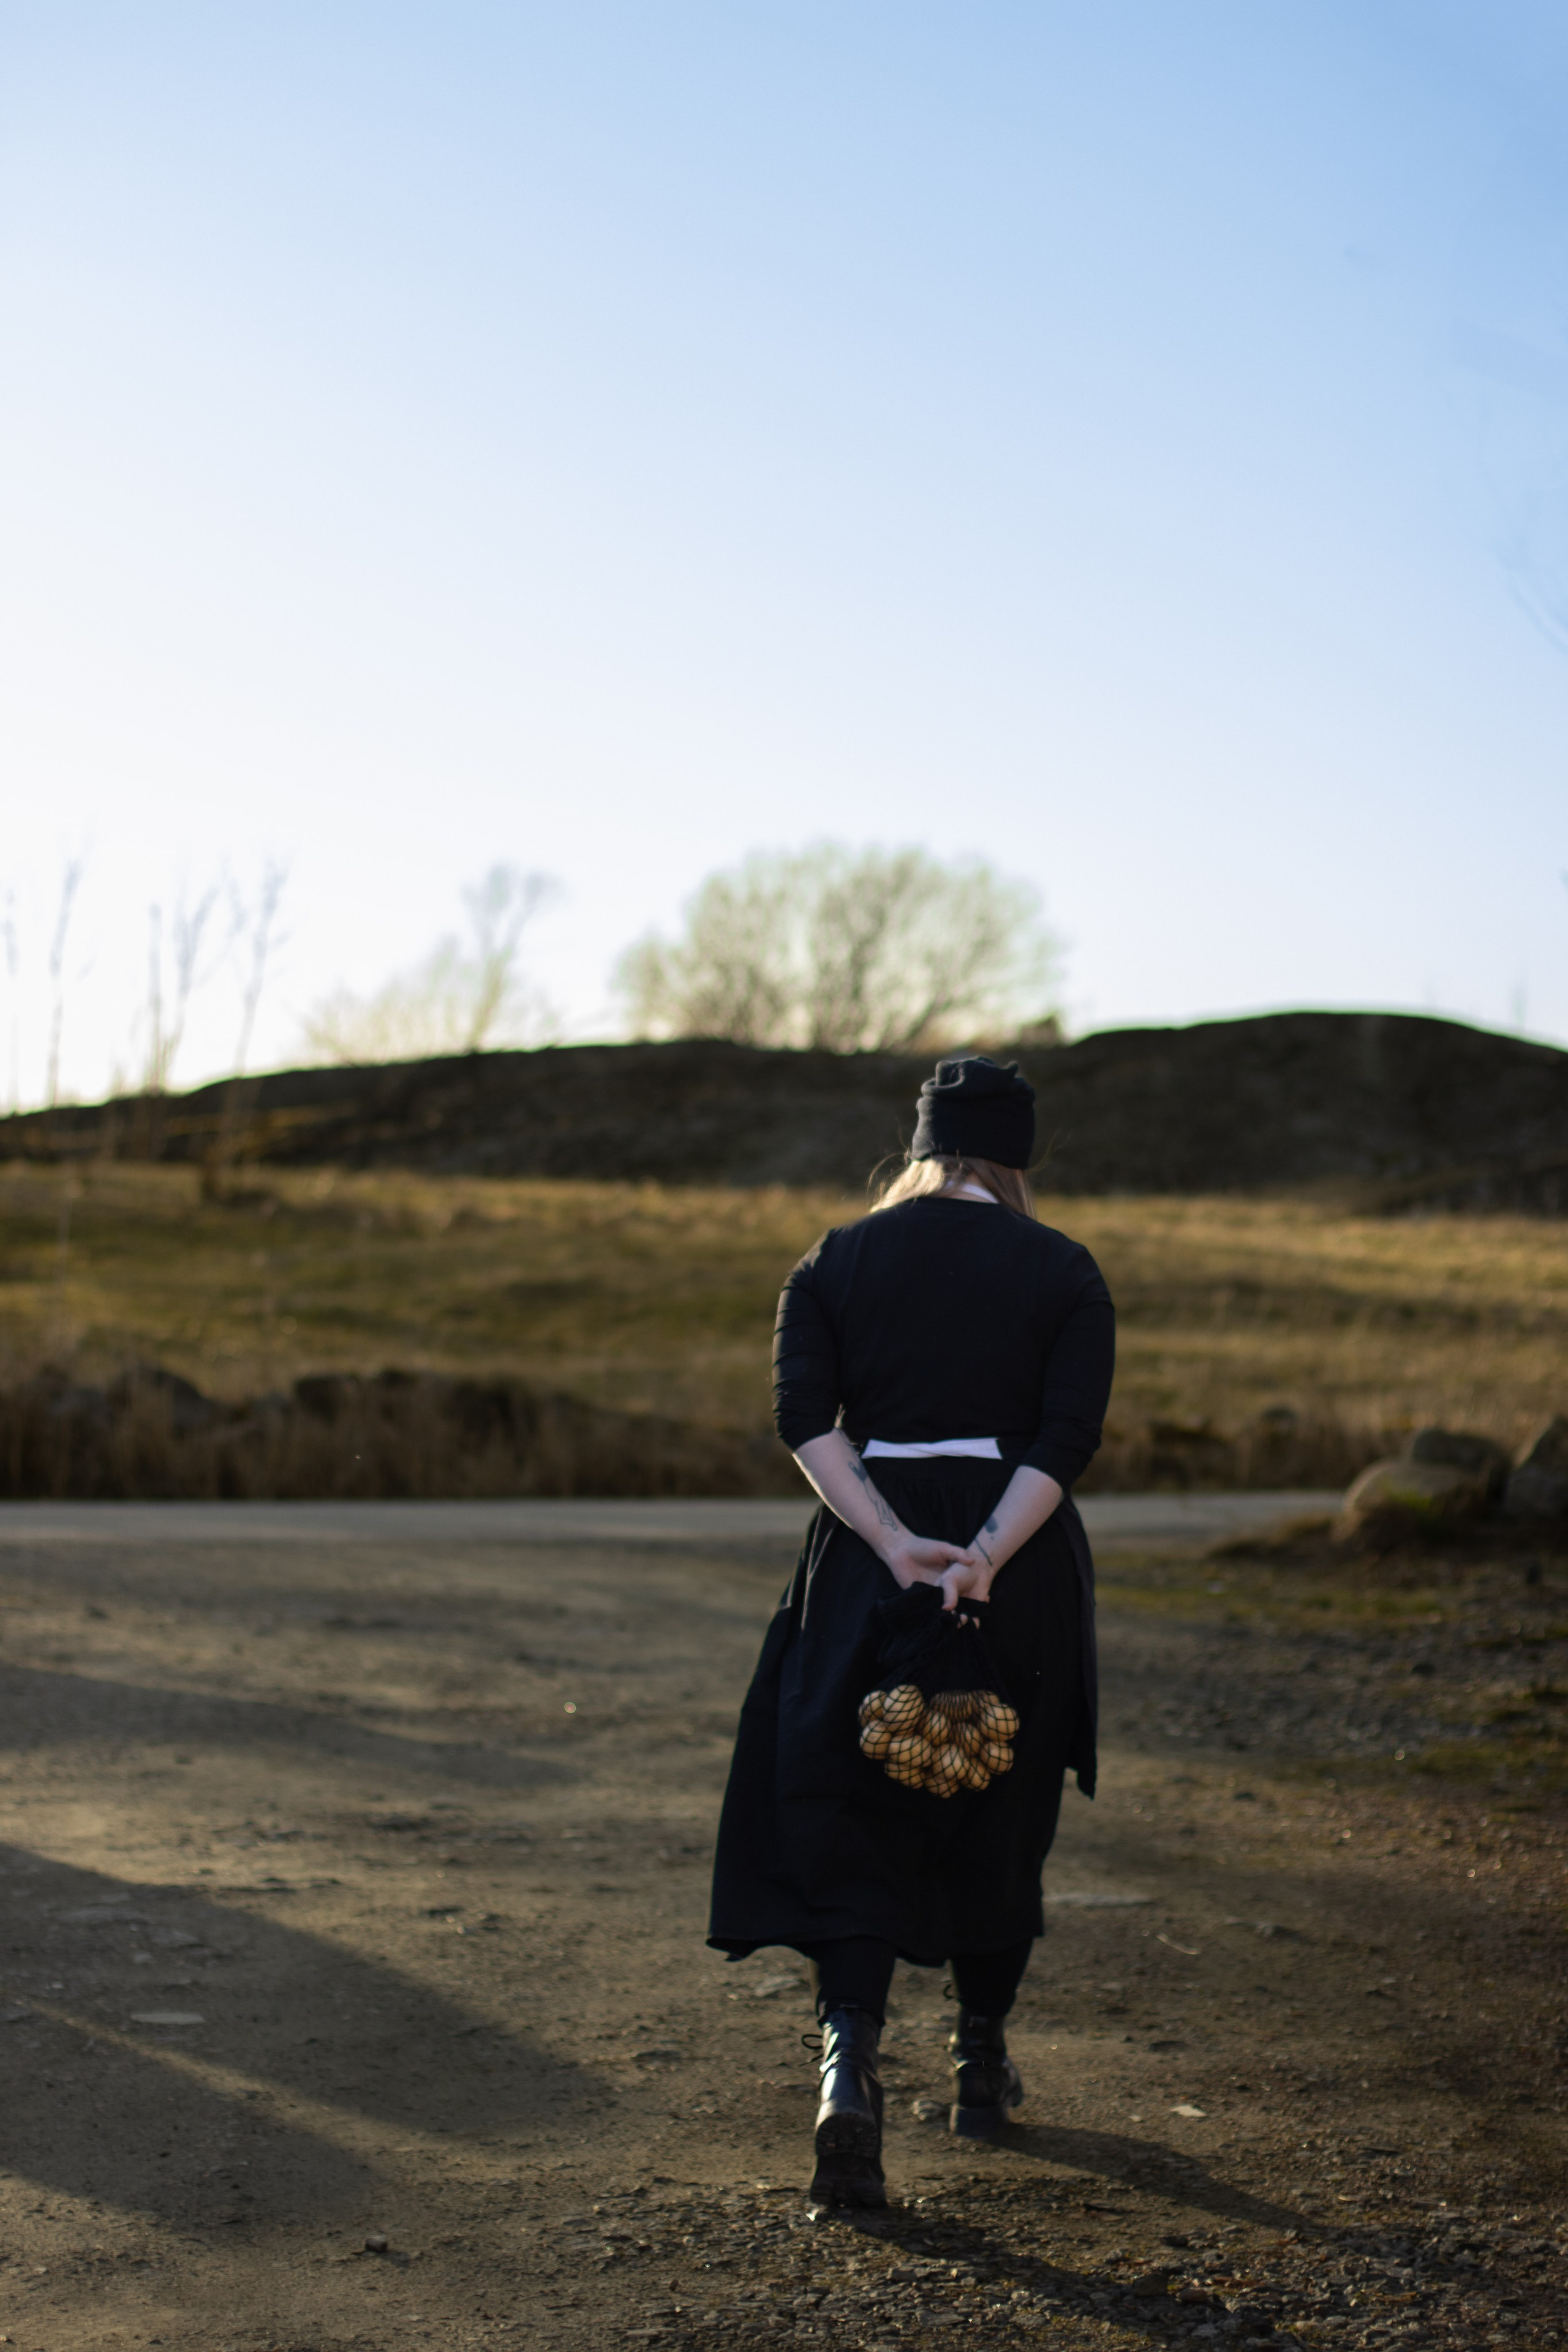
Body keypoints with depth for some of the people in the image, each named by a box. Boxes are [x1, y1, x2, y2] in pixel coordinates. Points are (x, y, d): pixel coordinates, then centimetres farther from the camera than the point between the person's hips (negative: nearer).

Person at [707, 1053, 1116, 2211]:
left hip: (871, 1556, 0)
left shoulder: (834, 1262, 5)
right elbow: (1068, 1440, -11)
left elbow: (804, 1416, -8)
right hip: (1024, 1561, 0)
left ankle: (850, 2070, -18)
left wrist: (899, 1547, -15)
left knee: (849, 1825, 3)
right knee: (999, 1818, 18)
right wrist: (983, 1557, -18)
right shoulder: (1065, 1272, 1)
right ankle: (983, 2065, 30)